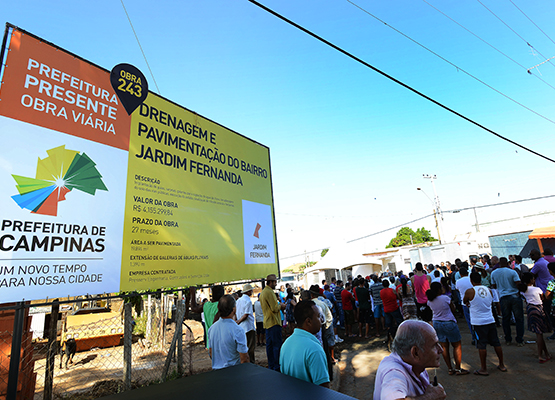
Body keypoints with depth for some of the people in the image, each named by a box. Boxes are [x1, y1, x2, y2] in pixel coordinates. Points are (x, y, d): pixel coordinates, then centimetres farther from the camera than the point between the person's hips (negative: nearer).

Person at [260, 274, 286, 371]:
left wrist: (278, 305, 12)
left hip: (267, 322, 10)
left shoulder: (263, 292, 14)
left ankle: (271, 366, 20)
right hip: (274, 322, -10)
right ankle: (277, 366, 1)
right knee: (277, 345, -3)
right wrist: (281, 305, -3)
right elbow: (275, 308, -21)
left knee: (269, 344, 13)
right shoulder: (269, 292, -18)